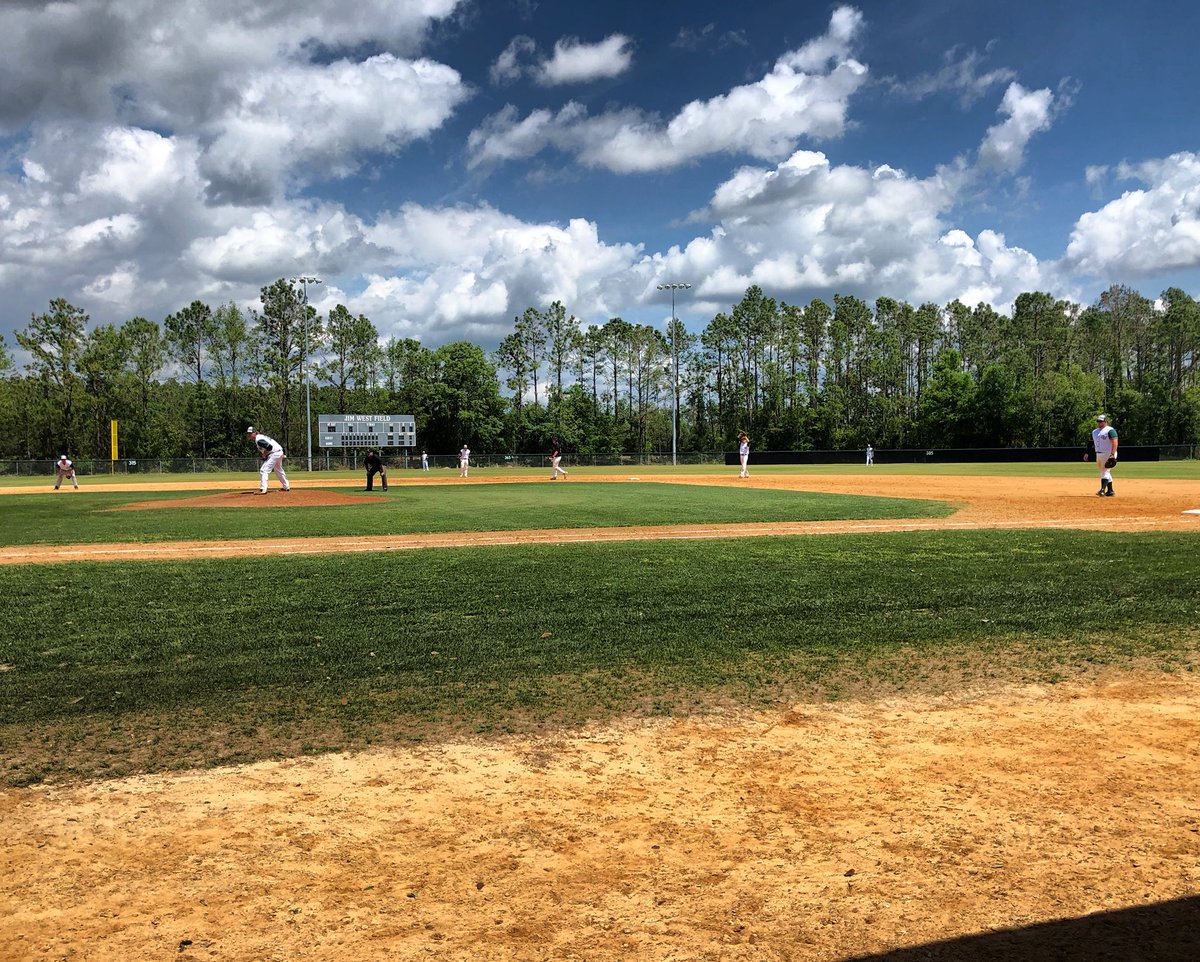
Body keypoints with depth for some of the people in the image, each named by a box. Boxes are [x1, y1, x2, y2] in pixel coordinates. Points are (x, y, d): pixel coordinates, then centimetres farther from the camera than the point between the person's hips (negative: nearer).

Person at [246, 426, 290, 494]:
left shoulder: (259, 440, -18)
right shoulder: (260, 437, 14)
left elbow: (269, 447, -28)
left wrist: (264, 454, -13)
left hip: (274, 454, -11)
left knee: (264, 470, -15)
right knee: (279, 470, 28)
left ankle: (263, 489, -23)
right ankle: (286, 487, 41)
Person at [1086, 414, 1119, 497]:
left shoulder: (1110, 430, -9)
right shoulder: (1094, 432, 15)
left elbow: (1114, 442, -17)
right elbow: (1091, 443, 19)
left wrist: (1112, 455, -25)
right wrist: (1087, 453, 9)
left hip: (1108, 454, -8)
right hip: (1098, 455, 8)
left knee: (1105, 471, -15)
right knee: (1104, 472, 11)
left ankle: (1102, 490, -23)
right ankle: (1110, 491, 17)